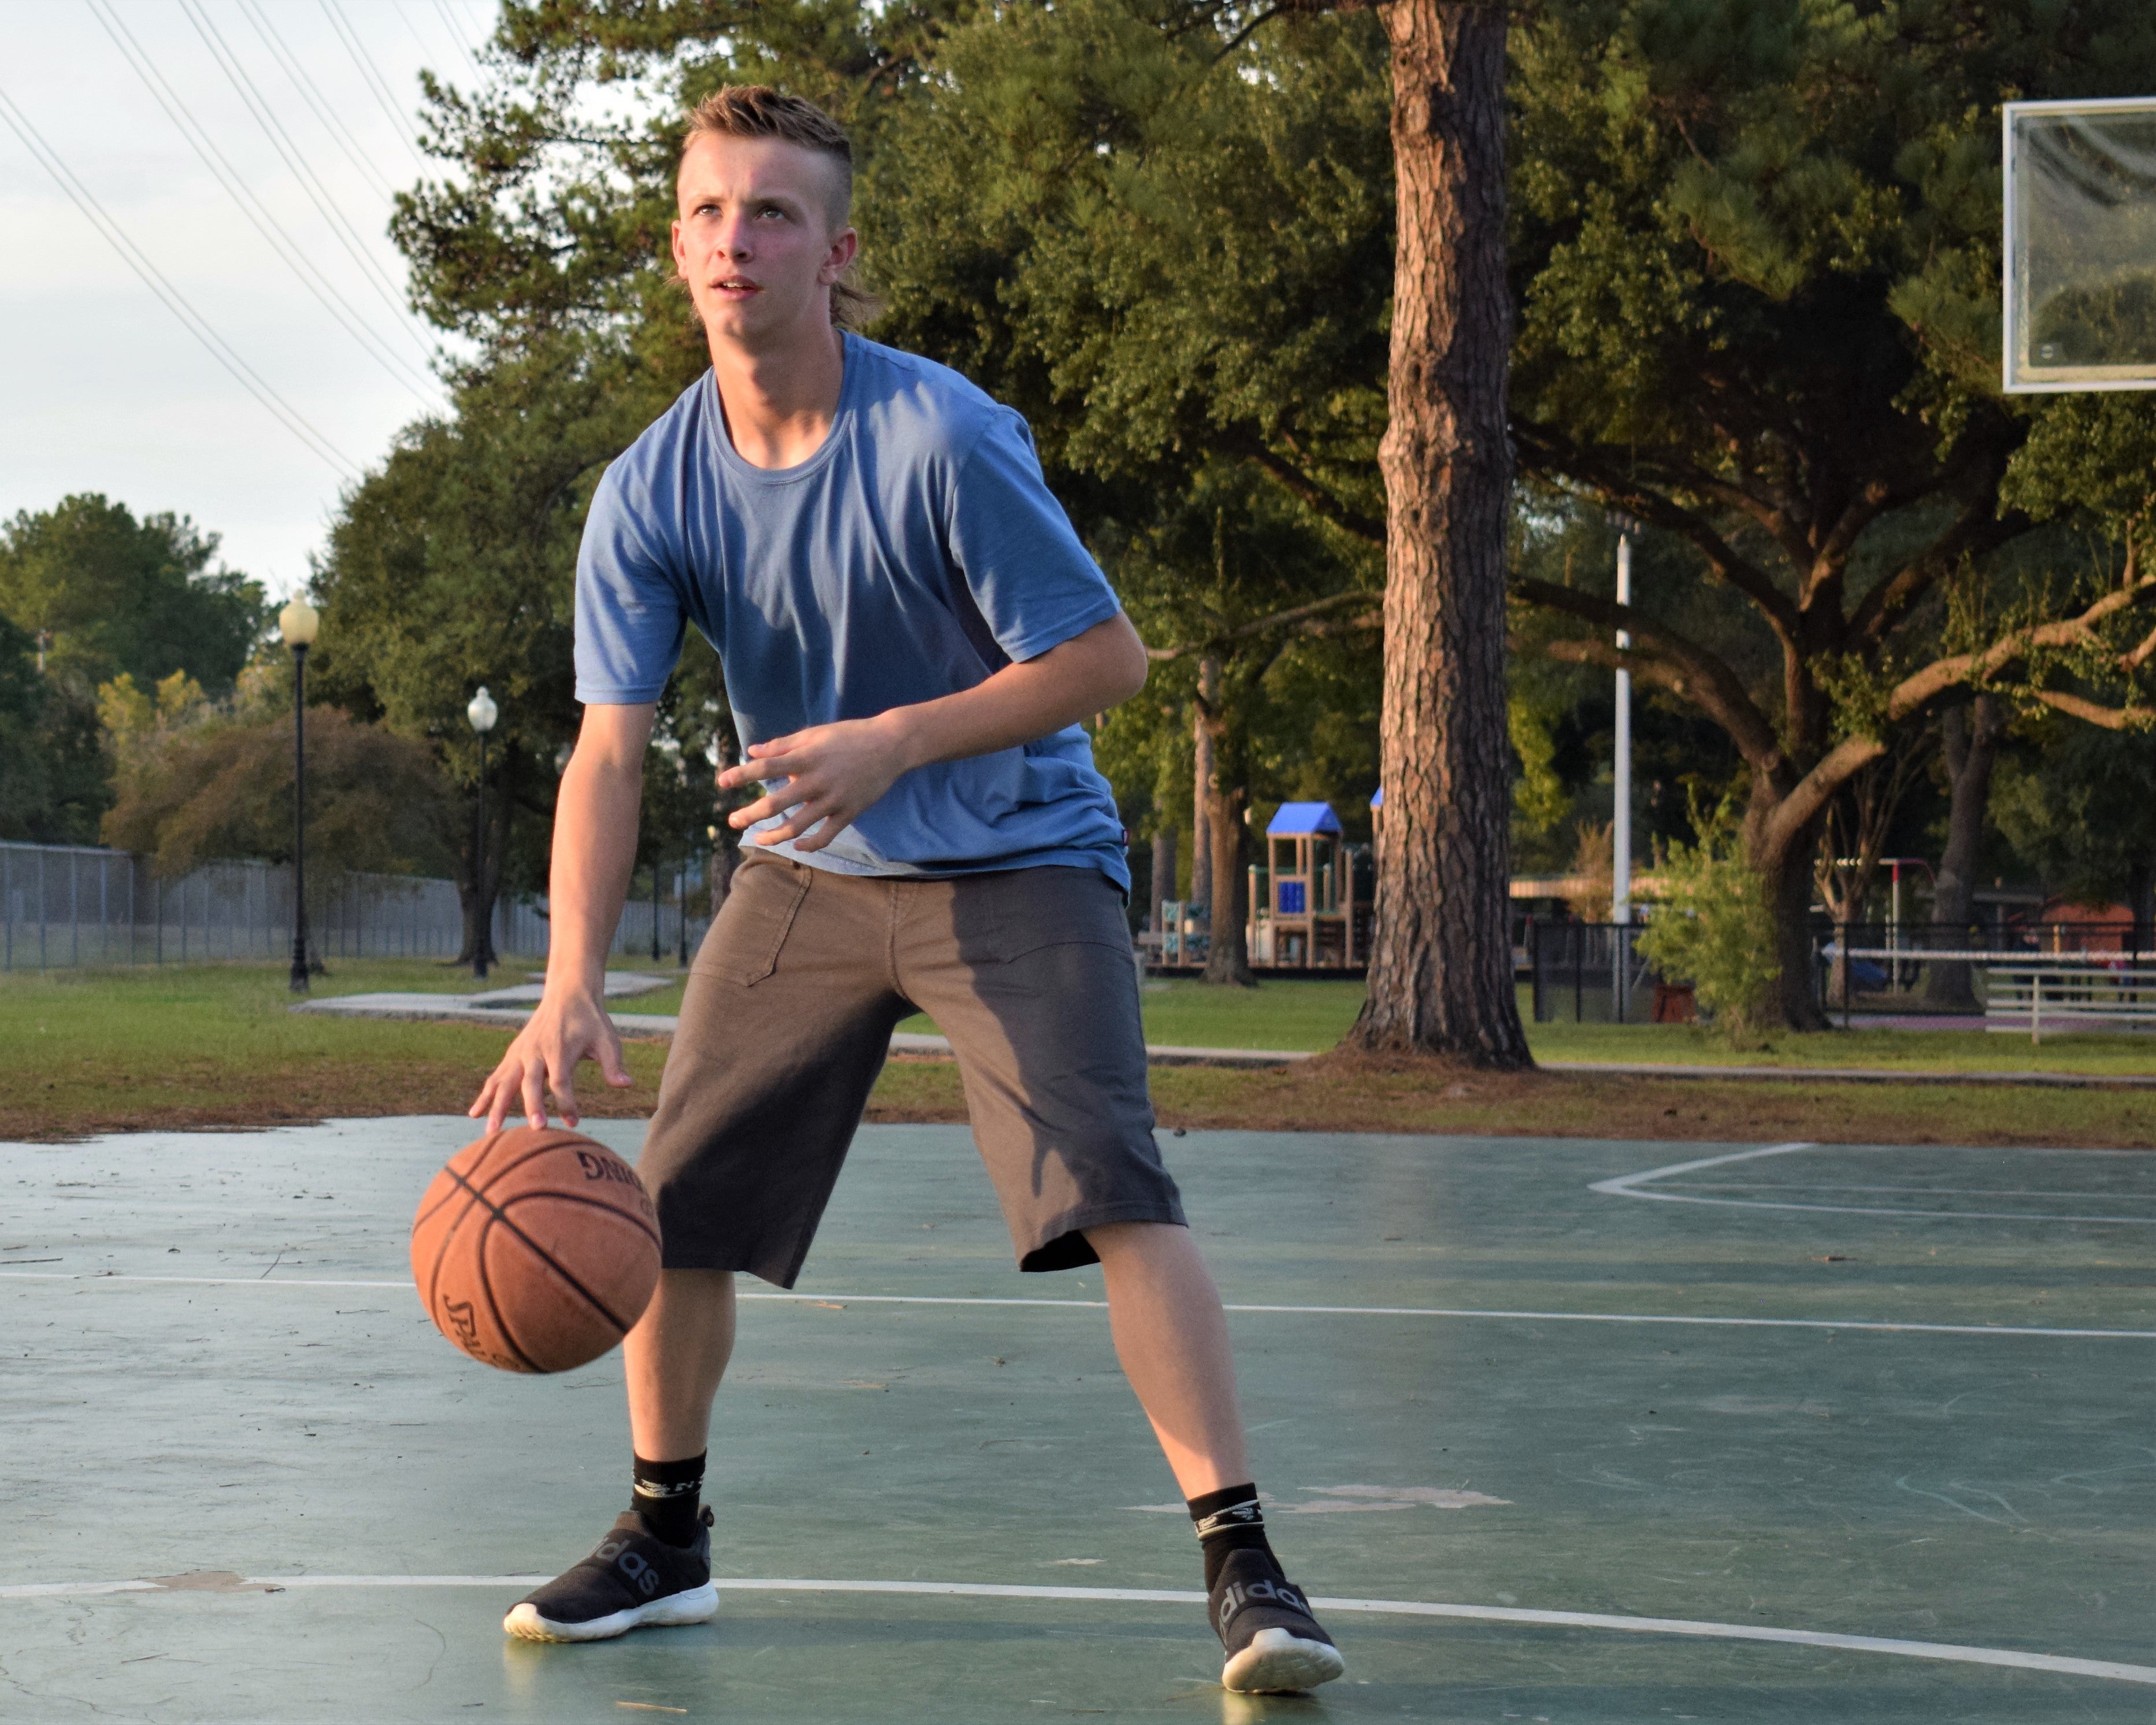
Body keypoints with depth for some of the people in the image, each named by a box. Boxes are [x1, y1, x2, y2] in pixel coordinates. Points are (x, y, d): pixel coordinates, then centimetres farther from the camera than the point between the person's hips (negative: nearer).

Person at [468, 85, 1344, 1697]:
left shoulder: (943, 440, -23)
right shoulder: (654, 492, -10)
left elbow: (1109, 656, -18)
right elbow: (610, 748, -13)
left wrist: (893, 743, -27)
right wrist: (571, 985, -26)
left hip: (1018, 861, -4)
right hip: (805, 877, 5)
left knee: (1115, 1191, -21)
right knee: (672, 1202, 3)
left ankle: (1243, 1563, -17)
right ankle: (666, 1534, 25)